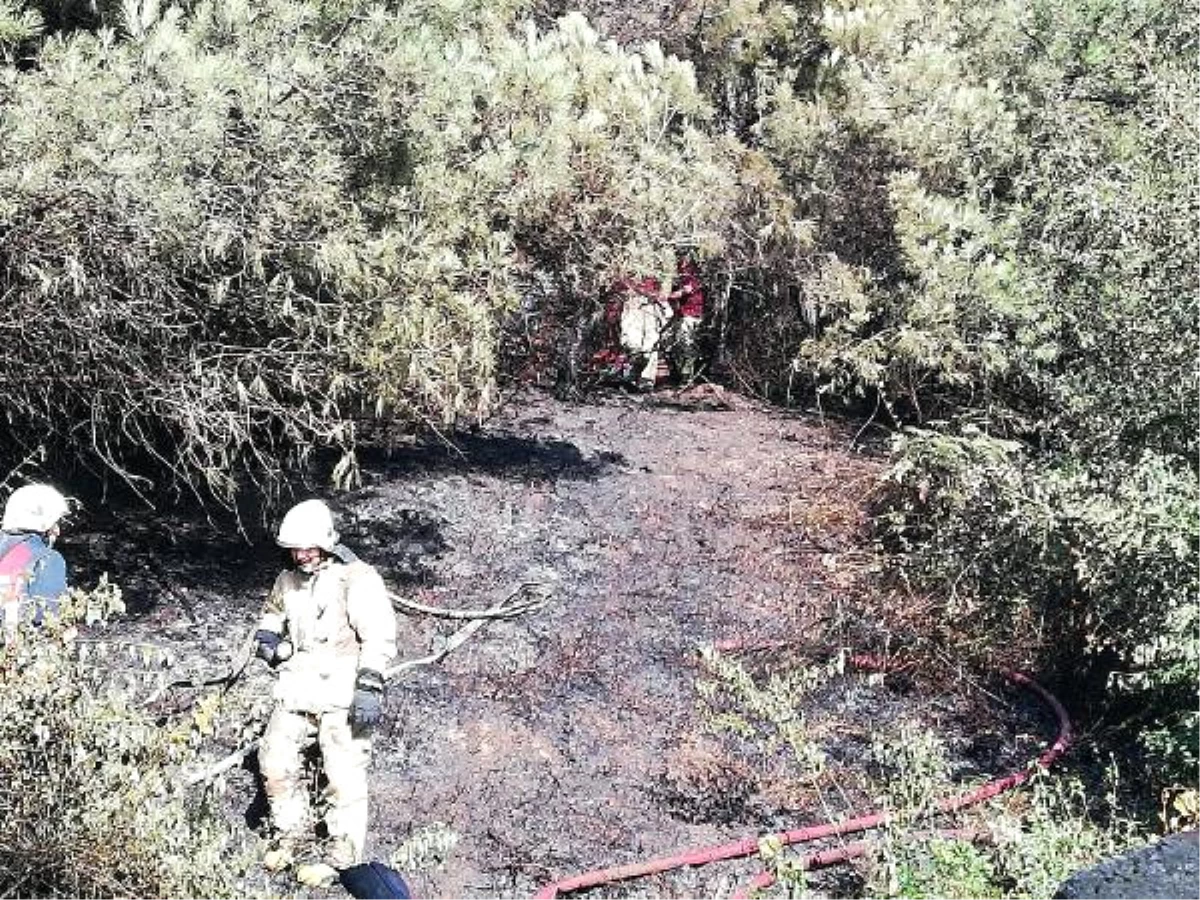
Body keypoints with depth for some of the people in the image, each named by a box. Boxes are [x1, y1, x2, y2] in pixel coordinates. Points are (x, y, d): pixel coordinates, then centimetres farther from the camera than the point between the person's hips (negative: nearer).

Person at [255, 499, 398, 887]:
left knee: (344, 774, -4)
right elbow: (272, 615, 31)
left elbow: (379, 637, -16)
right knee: (275, 762, 5)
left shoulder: (358, 579, -11)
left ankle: (343, 854, 9)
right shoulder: (288, 580, 11)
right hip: (296, 690, 7)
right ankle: (289, 832, 26)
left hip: (342, 694, -6)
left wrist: (369, 687, -24)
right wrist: (268, 637, 8)